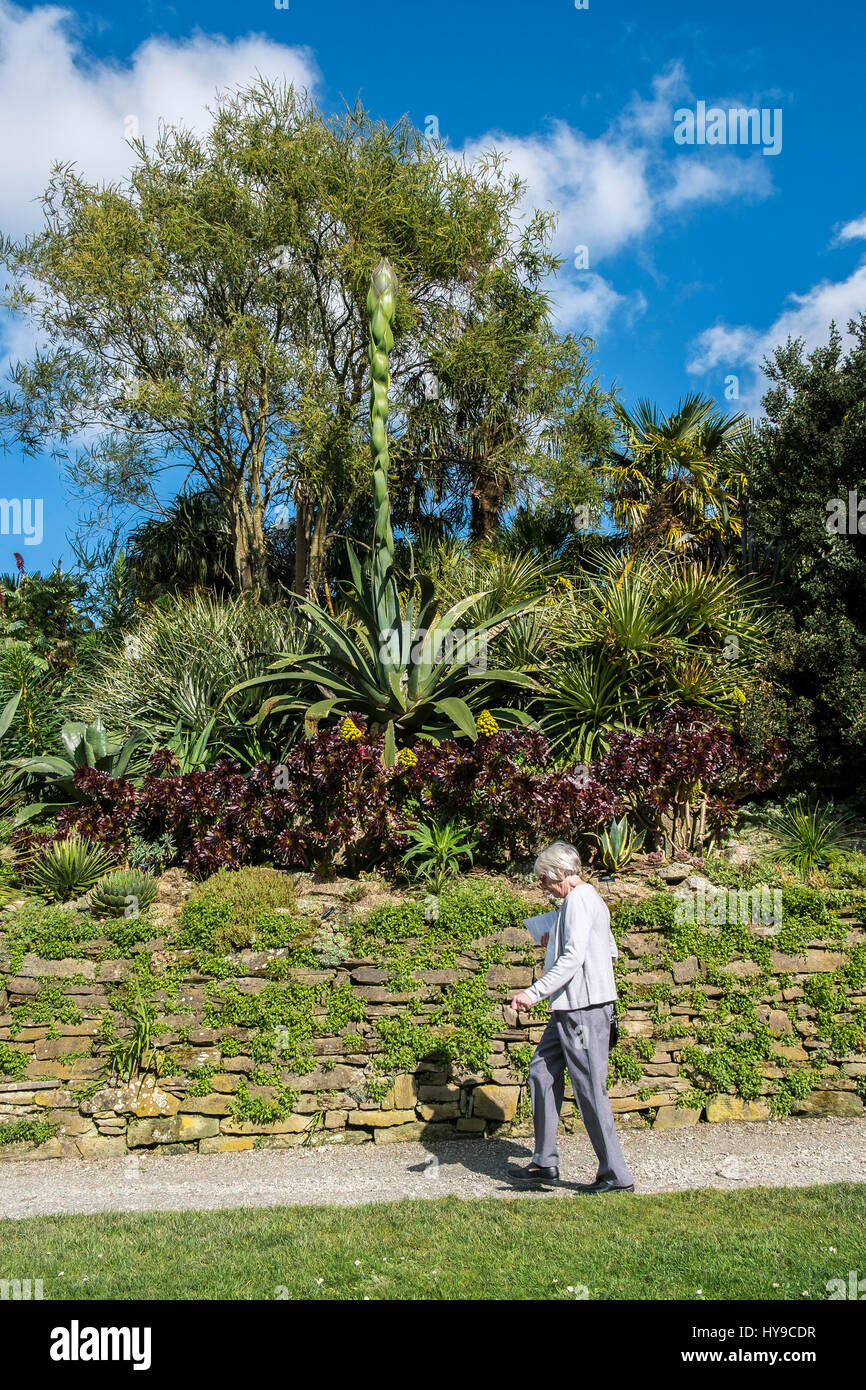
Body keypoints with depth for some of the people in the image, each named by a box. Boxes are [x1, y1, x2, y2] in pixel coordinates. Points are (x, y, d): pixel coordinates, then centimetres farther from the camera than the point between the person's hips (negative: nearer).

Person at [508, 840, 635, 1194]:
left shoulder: (578, 900, -13)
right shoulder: (589, 899, 18)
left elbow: (572, 958, -22)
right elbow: (610, 950, 23)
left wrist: (534, 992, -25)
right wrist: (553, 940, 21)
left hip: (583, 1008, -11)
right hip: (572, 1008, 11)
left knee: (590, 1089, -5)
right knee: (543, 1071, 13)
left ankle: (616, 1175, 3)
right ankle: (545, 1162, 18)